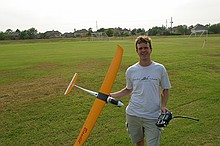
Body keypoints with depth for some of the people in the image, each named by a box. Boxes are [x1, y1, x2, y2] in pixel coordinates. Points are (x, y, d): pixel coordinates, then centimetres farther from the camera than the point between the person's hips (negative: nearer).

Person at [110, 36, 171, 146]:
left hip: (153, 116, -2)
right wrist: (110, 95, 3)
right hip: (133, 114, 2)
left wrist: (163, 106, -10)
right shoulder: (131, 70, 0)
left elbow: (165, 90, 5)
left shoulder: (159, 69, -4)